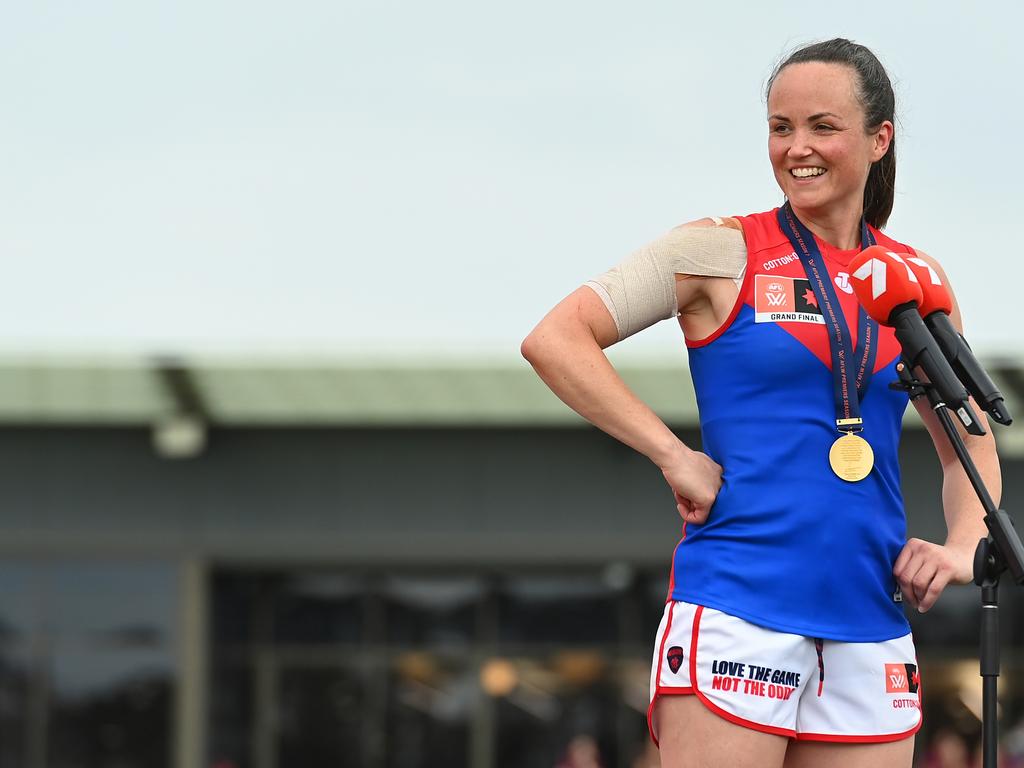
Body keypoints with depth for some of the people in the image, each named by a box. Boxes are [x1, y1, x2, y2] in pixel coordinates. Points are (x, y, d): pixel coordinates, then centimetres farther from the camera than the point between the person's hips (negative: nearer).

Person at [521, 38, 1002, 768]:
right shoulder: (722, 251, 1)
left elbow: (971, 444, 23)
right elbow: (553, 339, -6)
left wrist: (963, 546, 4)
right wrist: (674, 456, -11)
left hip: (871, 619, 5)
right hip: (737, 604, -5)